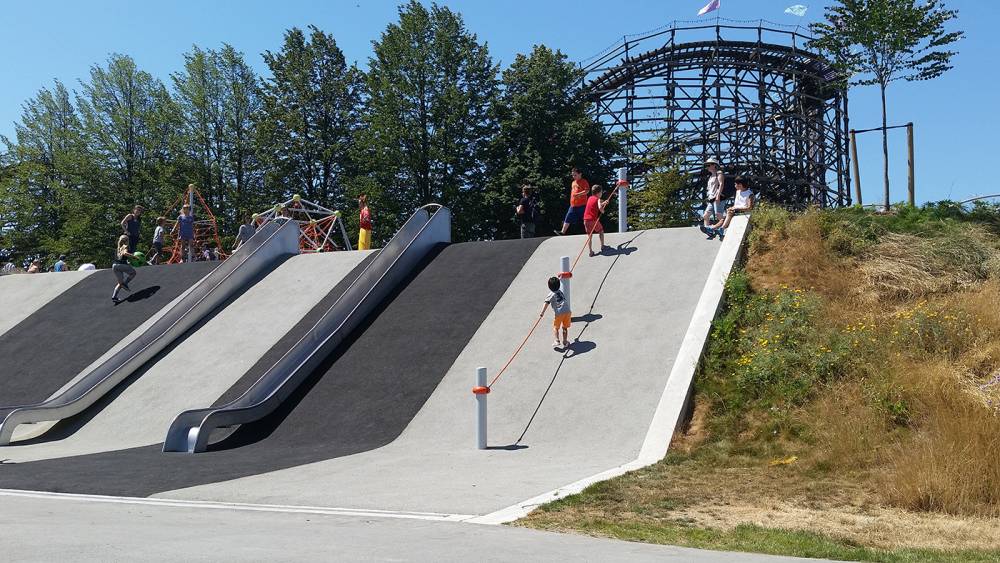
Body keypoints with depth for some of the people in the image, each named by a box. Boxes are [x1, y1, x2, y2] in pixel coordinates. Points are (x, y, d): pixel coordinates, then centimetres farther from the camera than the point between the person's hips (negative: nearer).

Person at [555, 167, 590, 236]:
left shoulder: (584, 182, -6)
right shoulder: (573, 182, 19)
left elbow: (587, 190, -17)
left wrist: (578, 194, -27)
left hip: (582, 205, -7)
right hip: (573, 205, 7)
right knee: (568, 218, 5)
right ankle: (563, 231, 8)